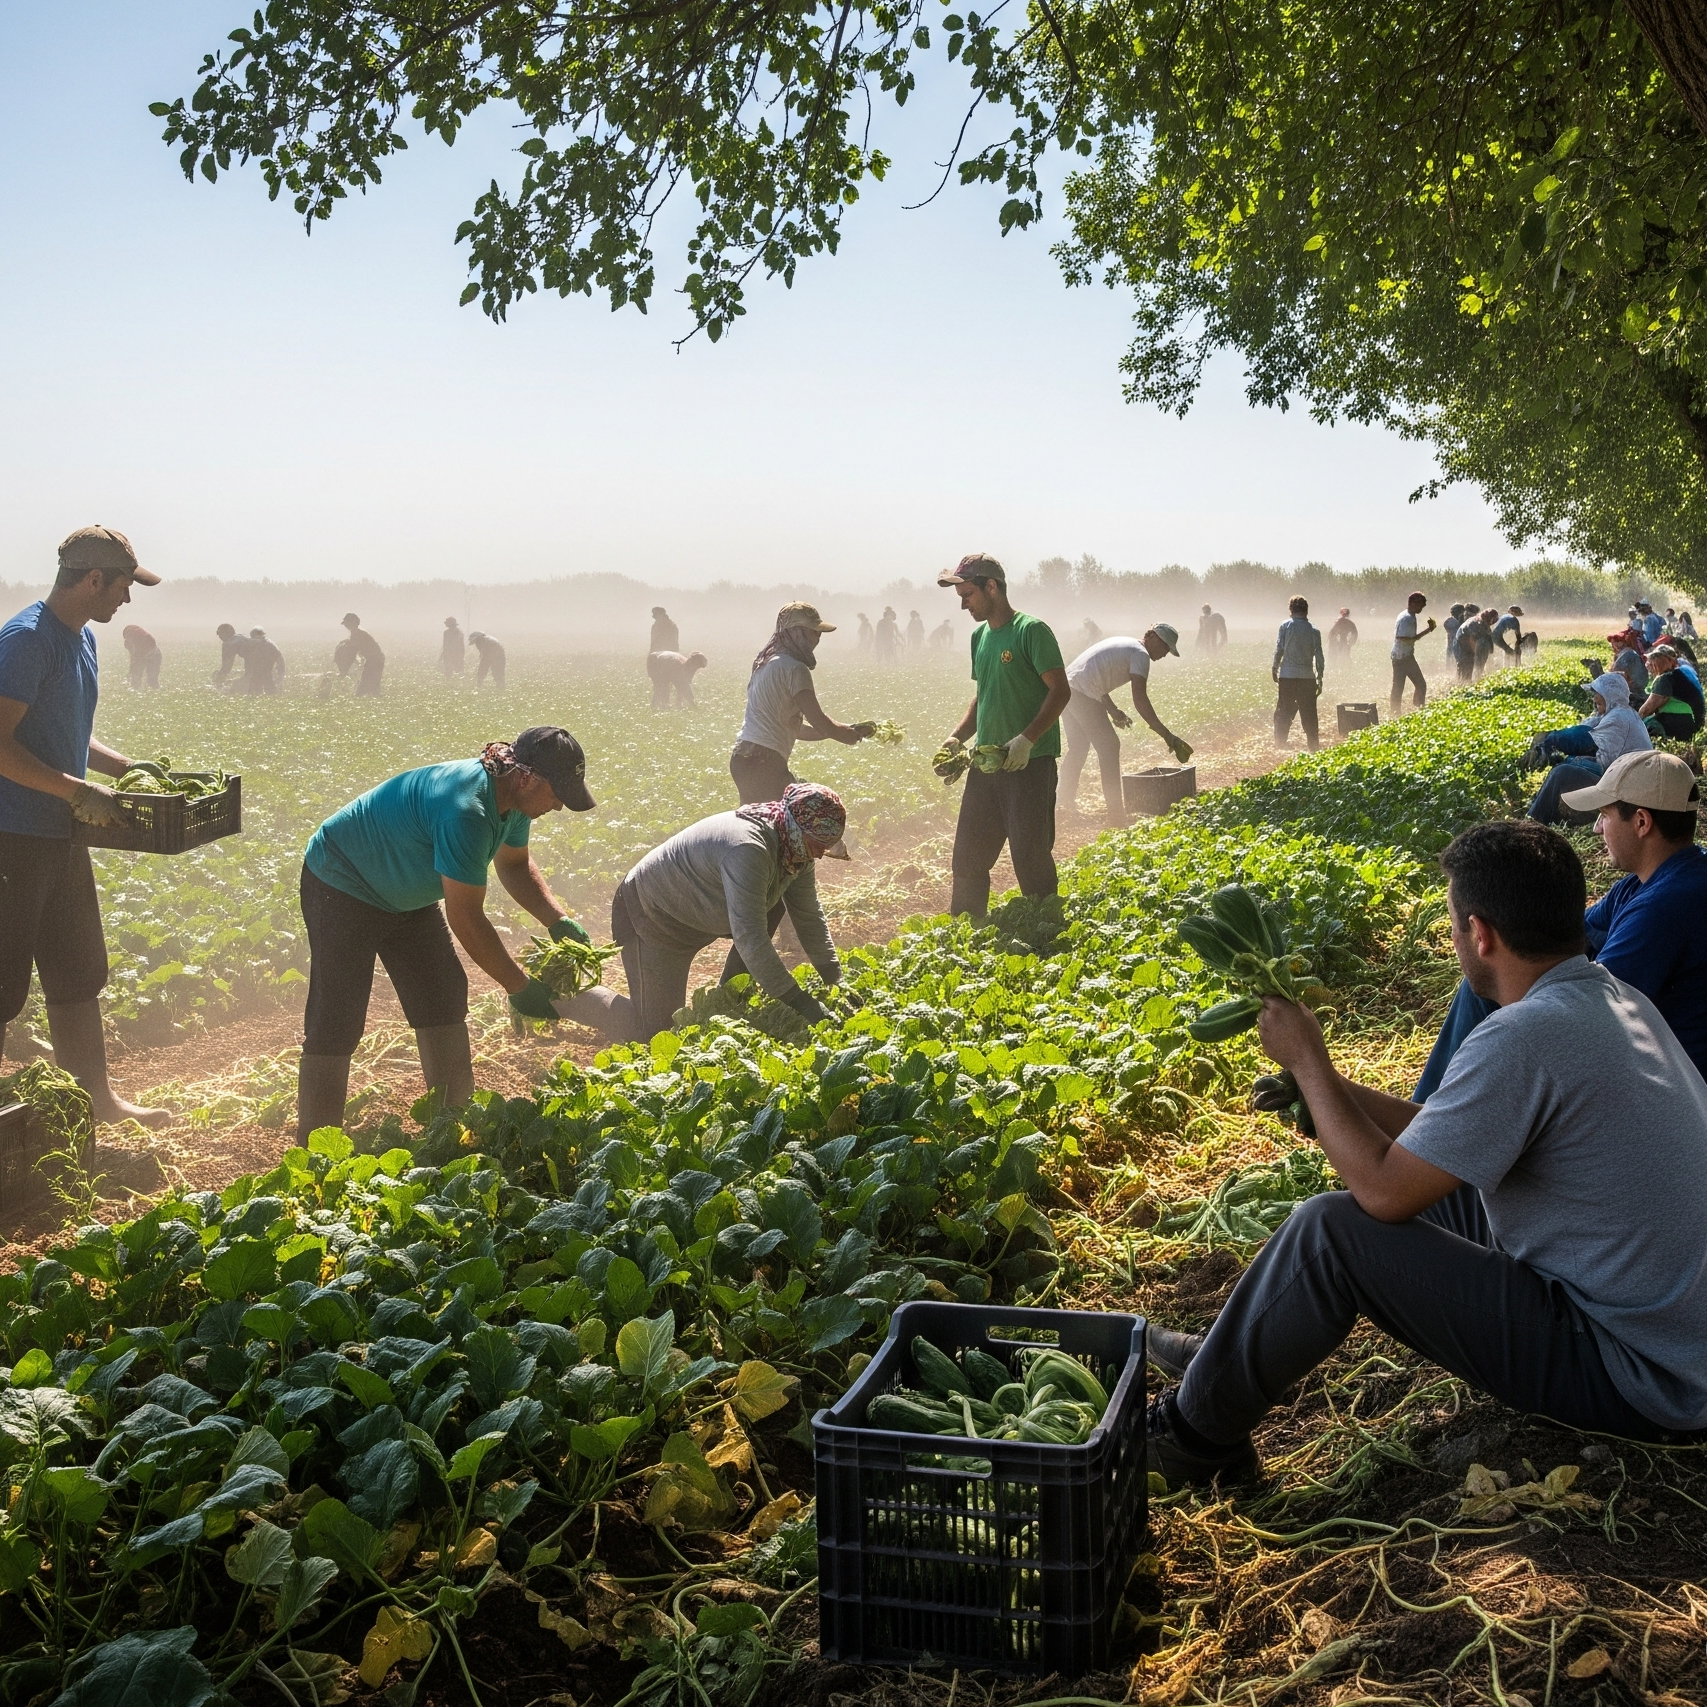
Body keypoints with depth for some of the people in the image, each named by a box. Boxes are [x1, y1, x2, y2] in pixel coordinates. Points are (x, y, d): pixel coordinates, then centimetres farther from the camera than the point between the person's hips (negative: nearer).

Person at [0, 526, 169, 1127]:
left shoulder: (83, 640, 12)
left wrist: (127, 767, 12)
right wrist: (79, 791, -24)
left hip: (62, 837, 10)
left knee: (79, 976, 16)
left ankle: (98, 1100, 27)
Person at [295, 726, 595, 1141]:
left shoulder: (512, 799, -9)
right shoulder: (465, 811, -38)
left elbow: (515, 865, 9)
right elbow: (465, 919, -34)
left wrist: (559, 921, -7)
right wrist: (520, 988, -26)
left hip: (405, 895, 10)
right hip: (341, 887, -9)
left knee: (443, 1000, 8)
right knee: (335, 1021, -10)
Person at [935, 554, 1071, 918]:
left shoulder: (1031, 631, -10)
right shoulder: (980, 635, 14)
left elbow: (1060, 691, -14)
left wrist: (1027, 739, -23)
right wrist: (957, 737, 8)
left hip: (1030, 763, -8)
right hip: (985, 762, 8)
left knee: (1031, 857, -3)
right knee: (967, 858, 10)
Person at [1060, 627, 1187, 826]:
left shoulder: (1122, 644, 23)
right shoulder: (1140, 654, -5)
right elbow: (1140, 699, -15)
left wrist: (1113, 710, 23)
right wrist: (1166, 734, -17)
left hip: (1066, 687, 9)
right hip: (1084, 696, -9)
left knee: (1077, 748, 24)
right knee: (1109, 748, -3)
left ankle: (1067, 800, 35)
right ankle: (1117, 815, -3)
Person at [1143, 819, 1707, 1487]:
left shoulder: (1527, 1036, -26)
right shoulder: (1618, 1001, 5)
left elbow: (1383, 1192, -20)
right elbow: (1447, 1138, 13)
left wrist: (1306, 1061, -8)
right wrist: (1327, 1085, 12)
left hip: (1635, 1379, -10)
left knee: (1329, 1230, -12)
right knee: (1425, 1175, 19)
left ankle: (1196, 1431, 8)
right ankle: (1239, 1354, 29)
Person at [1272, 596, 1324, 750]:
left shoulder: (1286, 626, -4)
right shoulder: (1314, 630, 1)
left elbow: (1279, 649, -3)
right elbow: (1318, 656, 1)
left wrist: (1274, 668, 10)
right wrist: (1320, 678, 8)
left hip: (1287, 676, -1)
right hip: (1308, 678, 1)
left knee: (1283, 714, 7)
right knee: (1309, 715, 7)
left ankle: (1280, 745, 6)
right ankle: (1314, 747, 8)